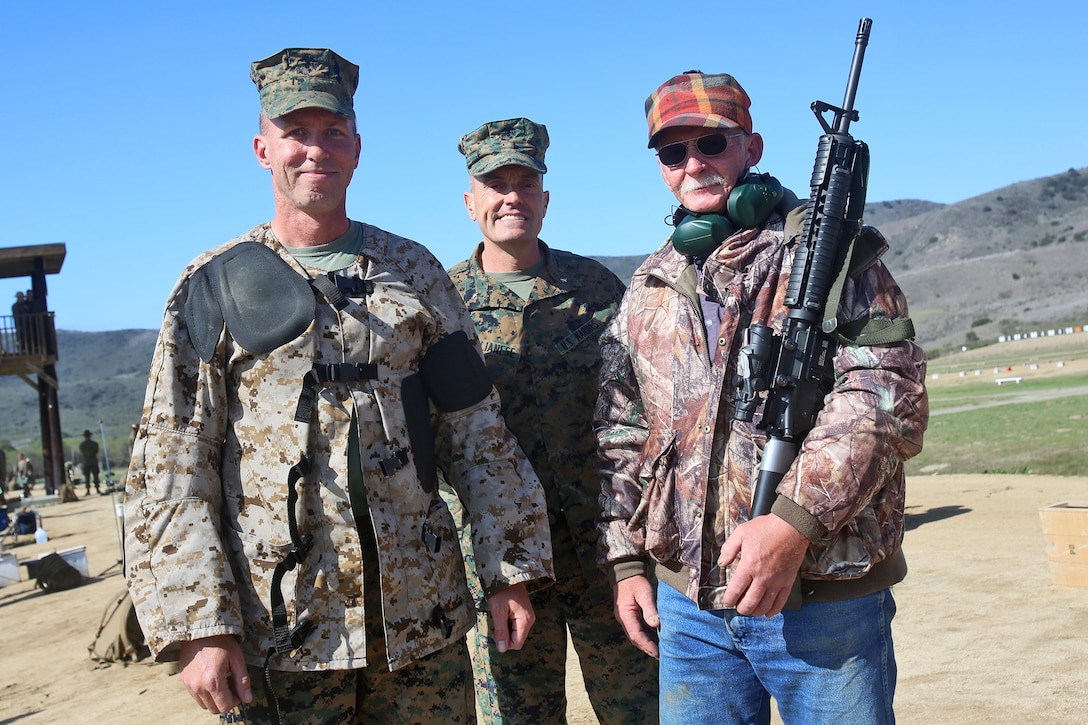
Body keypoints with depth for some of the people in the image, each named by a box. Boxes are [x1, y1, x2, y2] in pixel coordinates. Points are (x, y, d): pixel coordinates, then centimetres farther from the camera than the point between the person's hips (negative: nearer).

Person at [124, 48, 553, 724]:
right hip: (279, 633, -2)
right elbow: (170, 471, -3)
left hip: (423, 617, 2)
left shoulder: (413, 270, 8)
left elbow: (478, 431, 7)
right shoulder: (215, 286, 1)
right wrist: (199, 626, -10)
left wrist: (511, 569, 2)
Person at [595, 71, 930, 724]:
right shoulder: (647, 290, 13)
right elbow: (622, 435, 16)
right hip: (687, 603, 4)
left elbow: (888, 392, -13)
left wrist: (795, 521, -22)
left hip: (826, 601, -4)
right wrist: (627, 560, 9)